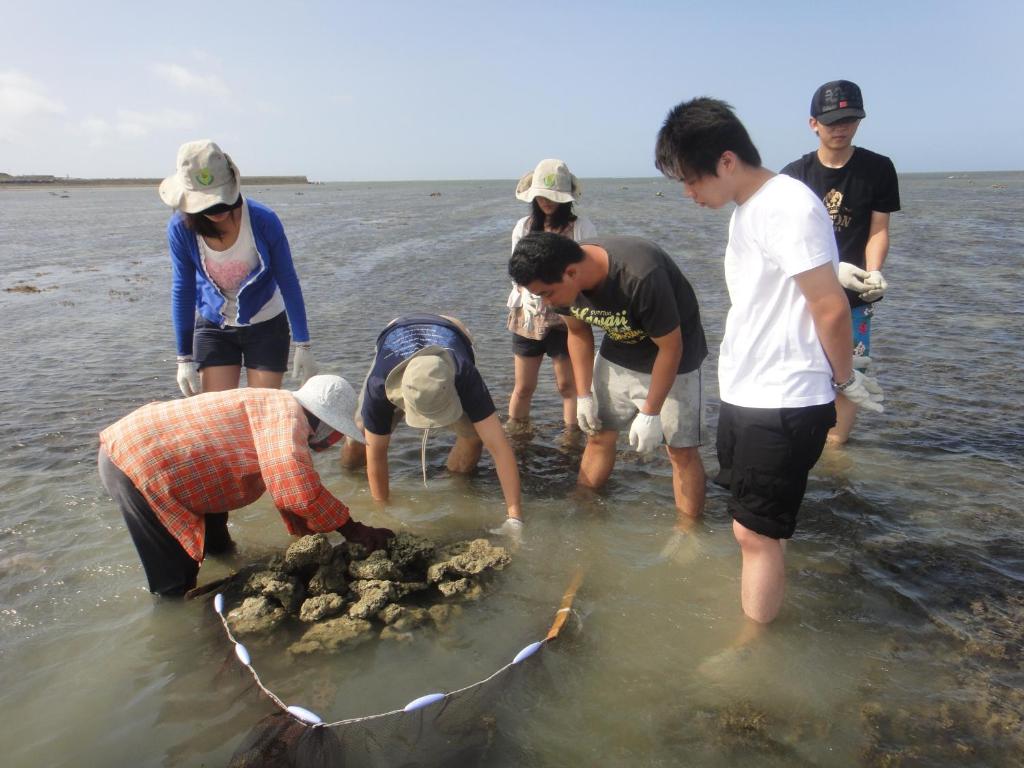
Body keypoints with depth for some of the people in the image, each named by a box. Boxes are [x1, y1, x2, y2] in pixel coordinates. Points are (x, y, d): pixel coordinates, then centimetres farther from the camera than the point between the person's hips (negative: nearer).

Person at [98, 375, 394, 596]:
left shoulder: (278, 410, 11)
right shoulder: (286, 413, -21)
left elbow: (287, 489, 18)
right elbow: (299, 491, -35)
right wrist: (352, 529, -22)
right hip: (135, 464, -10)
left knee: (220, 553, 24)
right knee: (177, 589, -3)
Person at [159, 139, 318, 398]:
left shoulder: (263, 220, -22)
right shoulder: (181, 228, -16)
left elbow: (288, 282, -12)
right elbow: (182, 291, -5)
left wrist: (303, 346, -10)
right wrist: (185, 357, -1)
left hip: (266, 327, -1)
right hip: (213, 328, 2)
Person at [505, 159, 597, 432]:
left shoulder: (581, 227, -4)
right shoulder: (524, 226, 7)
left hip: (565, 317, -3)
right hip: (527, 317, 3)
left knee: (568, 385, 5)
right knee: (523, 388, 11)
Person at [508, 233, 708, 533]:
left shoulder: (640, 277, -38)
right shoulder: (565, 282, -18)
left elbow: (671, 347, -26)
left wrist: (650, 413, -20)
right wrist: (584, 395, 0)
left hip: (669, 359, -6)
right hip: (618, 353, 6)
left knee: (681, 449, -5)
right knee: (598, 433, 9)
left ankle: (688, 531, 9)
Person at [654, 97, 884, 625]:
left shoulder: (787, 207, -19)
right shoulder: (747, 208, 12)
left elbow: (831, 309, -21)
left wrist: (843, 379, -6)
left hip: (783, 406, -9)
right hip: (745, 397, 9)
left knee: (755, 532, 1)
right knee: (752, 526, 18)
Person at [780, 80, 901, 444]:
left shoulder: (878, 169, 2)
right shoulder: (794, 175, 1)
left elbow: (878, 229, 1)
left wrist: (873, 273, -19)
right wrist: (832, 268, -21)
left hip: (853, 296, 0)